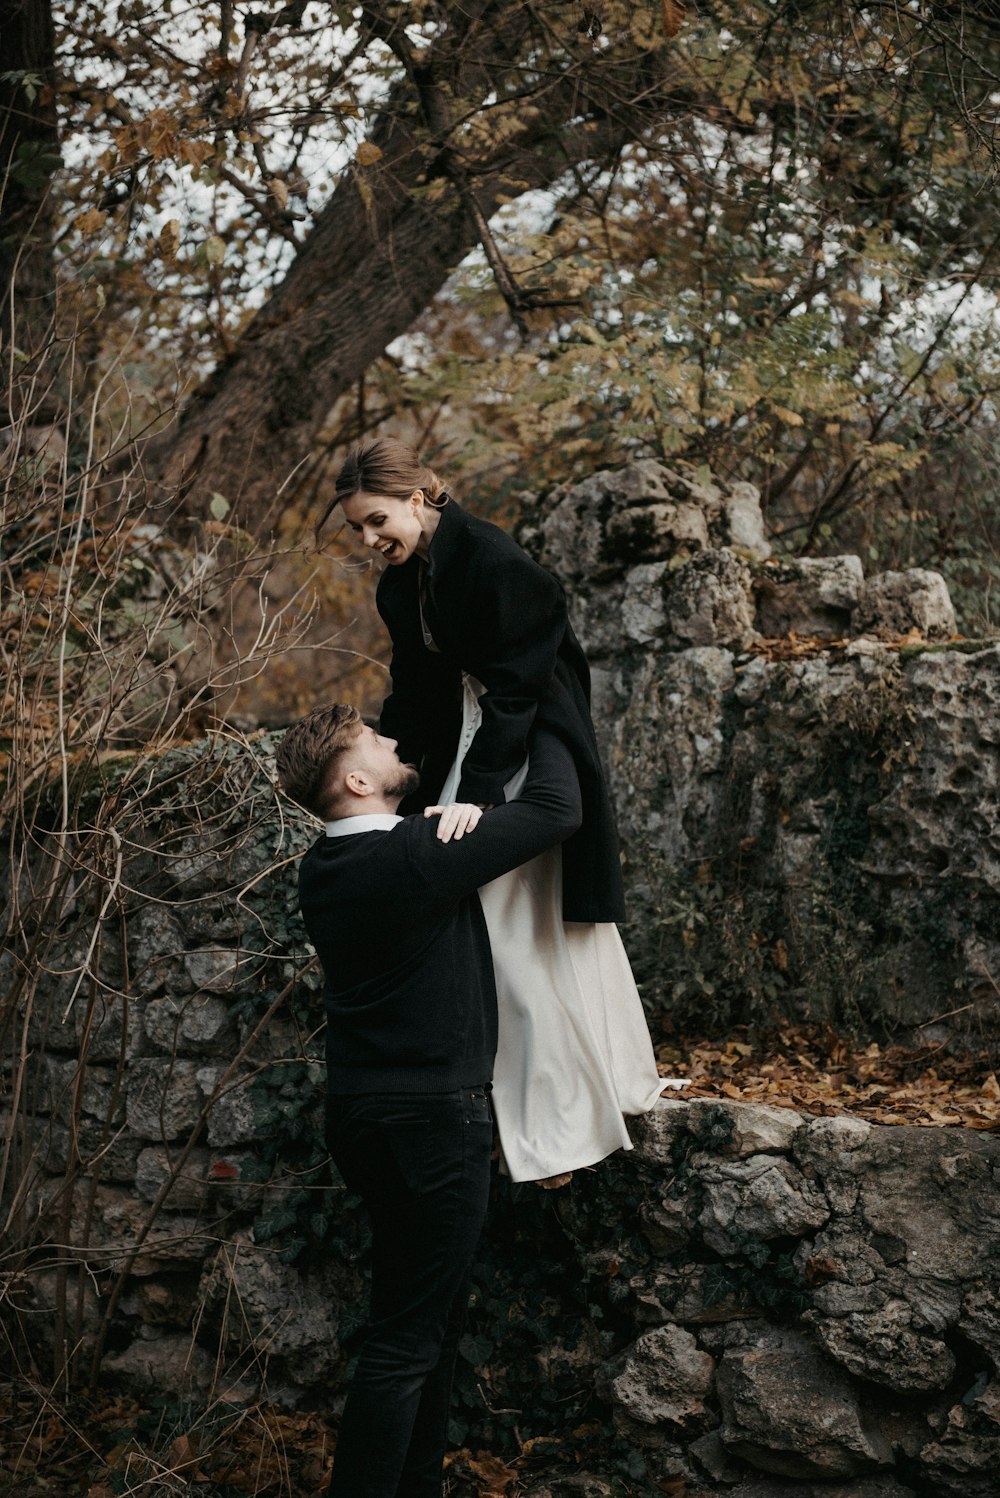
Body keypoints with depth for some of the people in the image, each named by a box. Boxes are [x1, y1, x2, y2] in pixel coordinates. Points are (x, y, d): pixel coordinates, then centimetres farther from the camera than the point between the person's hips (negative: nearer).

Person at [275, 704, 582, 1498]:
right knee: (409, 1336, -4)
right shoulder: (416, 856, -19)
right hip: (431, 1118, -9)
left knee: (436, 1318, 17)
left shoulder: (325, 866, 6)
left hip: (367, 1107, 9)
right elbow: (557, 809, -12)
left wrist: (451, 814, 3)